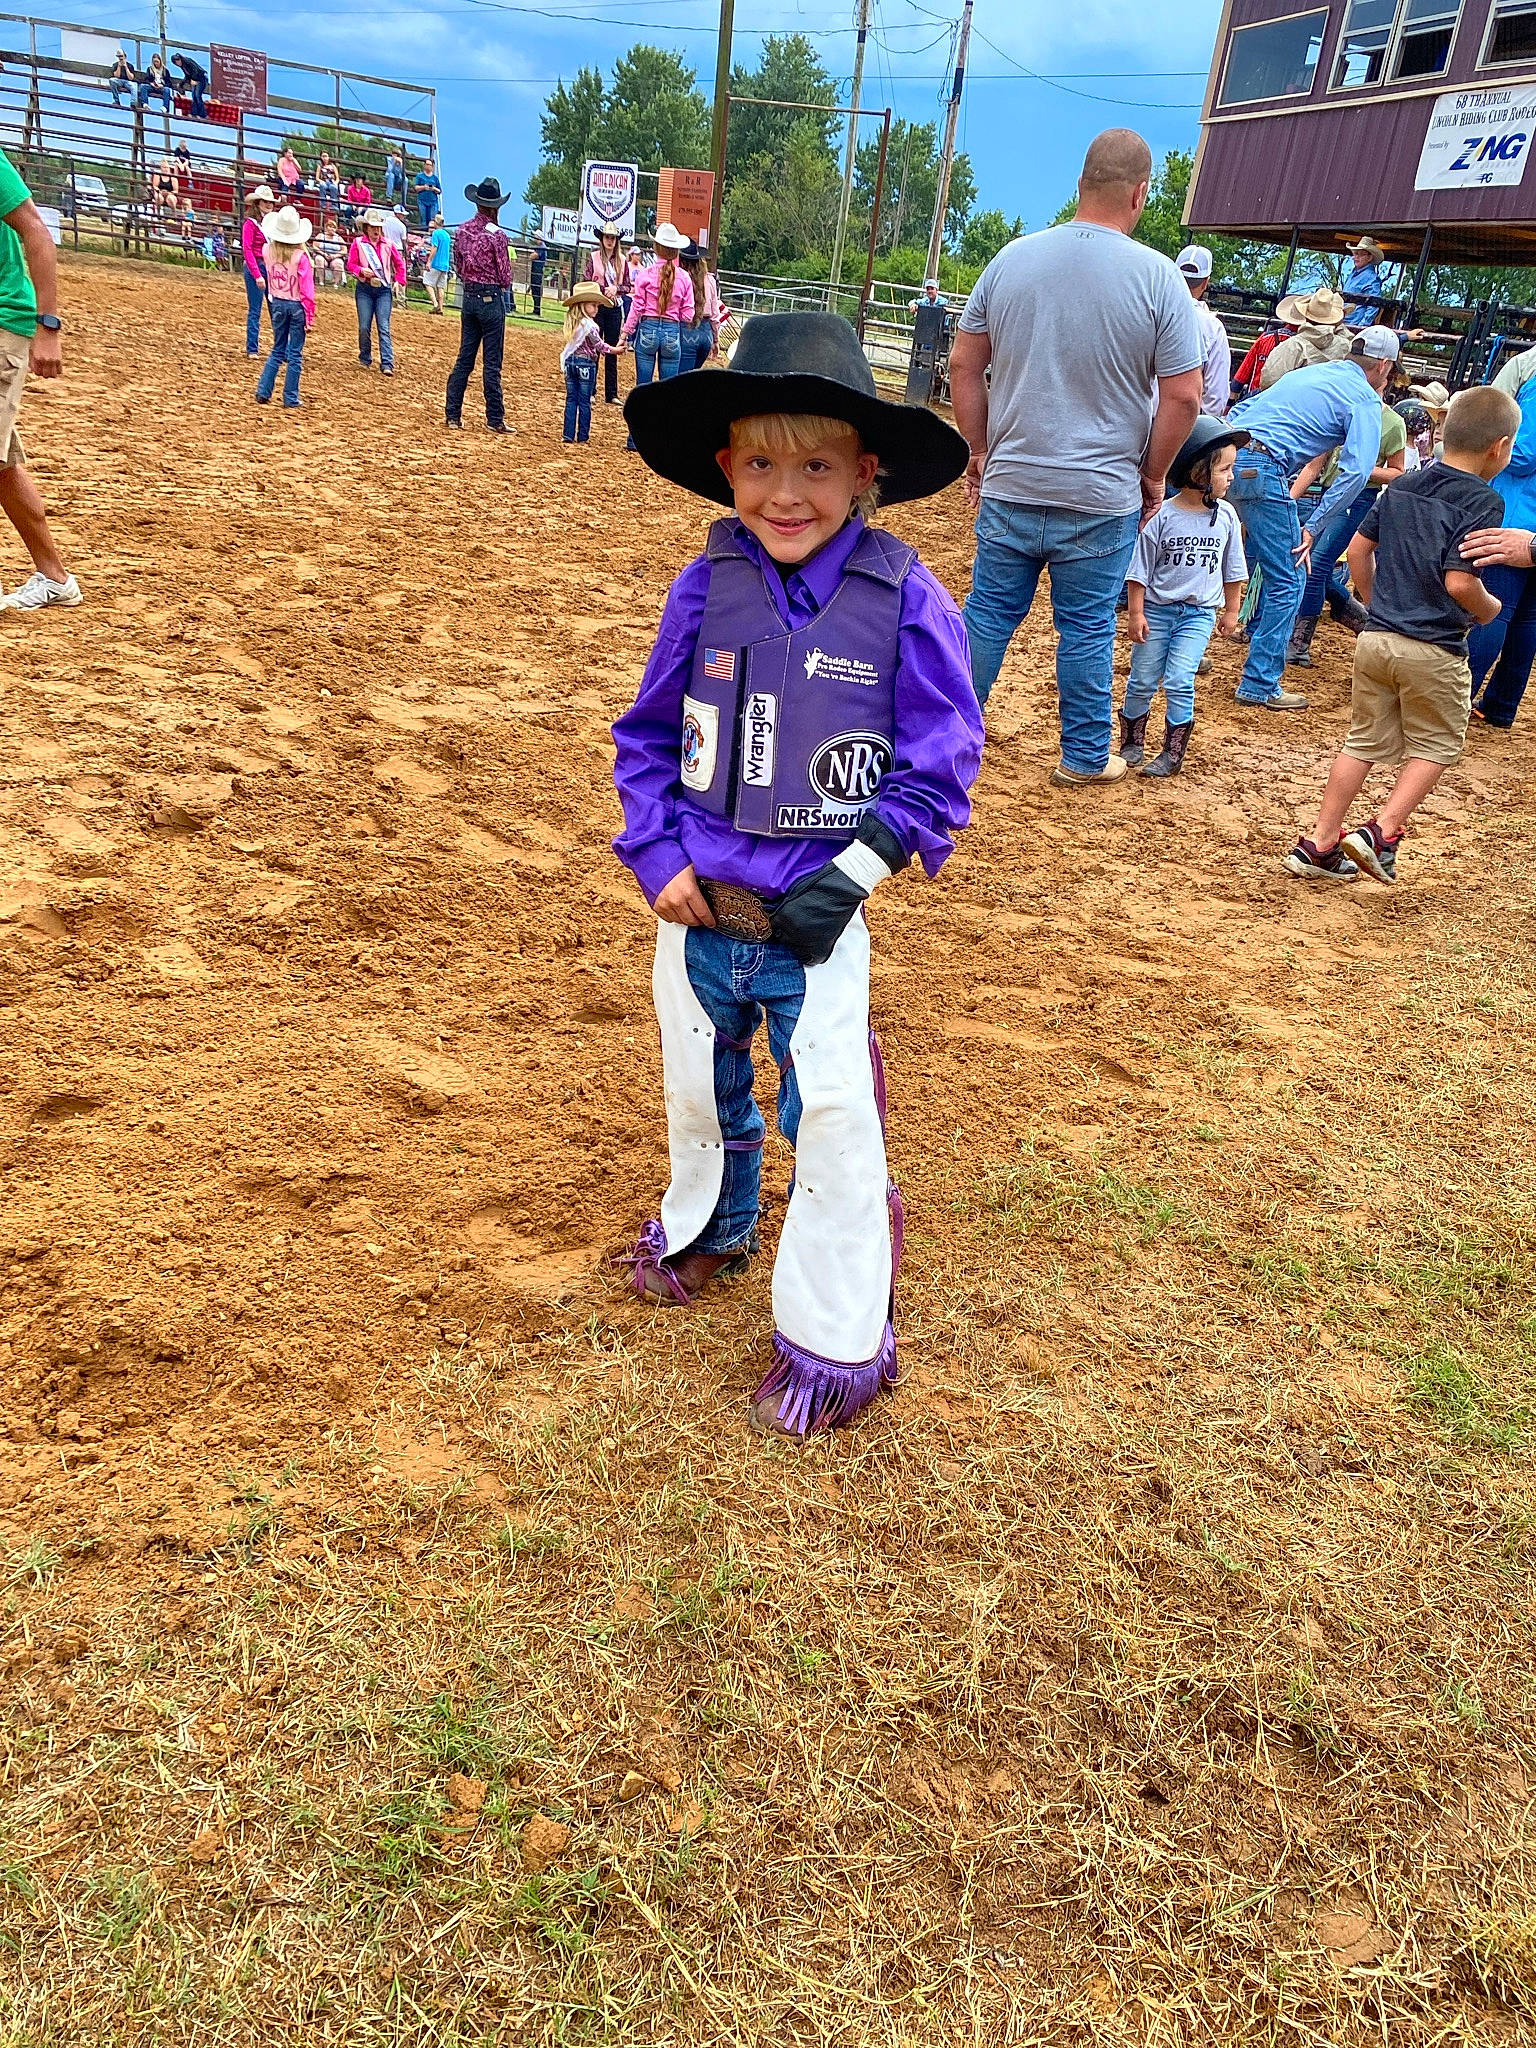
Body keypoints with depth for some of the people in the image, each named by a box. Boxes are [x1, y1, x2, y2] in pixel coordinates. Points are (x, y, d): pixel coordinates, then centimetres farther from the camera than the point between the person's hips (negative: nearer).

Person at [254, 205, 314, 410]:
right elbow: (307, 290, -17)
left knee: (277, 351, 18)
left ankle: (262, 391, 13)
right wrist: (310, 317, -11)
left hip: (277, 303, 4)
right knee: (295, 354, 6)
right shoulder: (301, 256, -17)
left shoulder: (268, 251, -5)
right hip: (297, 307, -4)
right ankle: (290, 399, 9)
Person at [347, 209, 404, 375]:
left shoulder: (388, 244, 6)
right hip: (365, 289, 0)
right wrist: (361, 270, -18)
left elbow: (400, 263, 16)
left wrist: (399, 281, 5)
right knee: (364, 327, 0)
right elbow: (350, 264, 1)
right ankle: (365, 359, 19)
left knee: (384, 327, -7)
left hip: (384, 289, 0)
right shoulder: (358, 243, 1)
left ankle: (387, 364, -13)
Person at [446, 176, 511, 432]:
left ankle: (453, 415, 12)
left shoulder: (462, 231, 3)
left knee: (464, 358, 11)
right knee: (491, 363, -1)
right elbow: (505, 276, -10)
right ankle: (495, 419, 4)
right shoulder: (496, 235, -14)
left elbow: (458, 266, 11)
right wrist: (503, 286, 9)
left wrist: (470, 283, 15)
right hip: (492, 298, -6)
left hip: (468, 296, 6)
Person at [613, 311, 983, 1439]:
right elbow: (647, 736, 5)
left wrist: (851, 877, -15)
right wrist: (657, 855, -6)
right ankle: (709, 1226, 52)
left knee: (833, 1119, 0)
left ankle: (837, 1343, 16)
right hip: (698, 910, 4)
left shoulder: (904, 600, -12)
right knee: (700, 1085, 23)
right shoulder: (707, 589, -4)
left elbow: (940, 764, -8)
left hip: (817, 921, -3)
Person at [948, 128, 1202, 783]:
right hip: (1102, 499, -2)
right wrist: (1152, 477, 5)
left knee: (988, 615, 13)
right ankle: (1084, 757, 21)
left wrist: (981, 451, 15)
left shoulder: (1013, 258, 2)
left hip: (1009, 487, 2)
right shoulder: (1157, 277, -7)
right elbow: (1183, 397, -8)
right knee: (1086, 629, 9)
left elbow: (963, 367, 6)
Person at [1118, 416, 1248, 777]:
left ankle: (1173, 753, 1)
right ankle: (1132, 741, 28)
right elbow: (1140, 570, -7)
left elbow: (1232, 570, 11)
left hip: (1199, 613, 1)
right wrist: (1135, 614, -7)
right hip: (1157, 609, -1)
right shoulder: (1161, 516, -12)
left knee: (1179, 681, -9)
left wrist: (1231, 611, 15)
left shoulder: (1225, 516, -2)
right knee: (1142, 680, 8)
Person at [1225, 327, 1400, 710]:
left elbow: (1238, 411, 27)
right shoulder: (1365, 399, 3)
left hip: (1228, 458, 8)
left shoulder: (1309, 372, 26)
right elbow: (1355, 472, -10)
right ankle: (1260, 685, -2)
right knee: (1289, 580, -1)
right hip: (1264, 472, -8)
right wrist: (1312, 528, -7)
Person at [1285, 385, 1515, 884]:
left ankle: (1318, 844, 12)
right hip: (1434, 650, -6)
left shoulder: (1403, 484, 8)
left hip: (1375, 638, 6)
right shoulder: (1483, 501, -12)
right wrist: (1490, 610, -2)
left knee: (1365, 742, 14)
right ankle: (1383, 831, 0)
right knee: (1436, 746, 13)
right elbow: (1459, 582, -21)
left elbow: (1358, 548, 11)